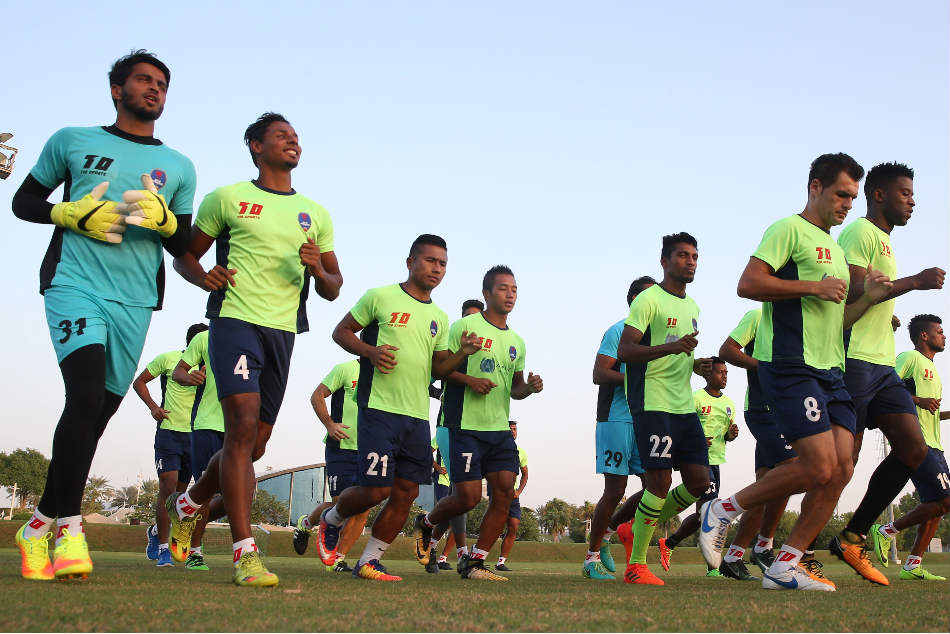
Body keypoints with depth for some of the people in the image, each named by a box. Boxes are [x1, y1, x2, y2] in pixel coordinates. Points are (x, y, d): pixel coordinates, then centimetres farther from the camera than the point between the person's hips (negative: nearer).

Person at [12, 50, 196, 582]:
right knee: (87, 396, -22)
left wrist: (163, 219, -7)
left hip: (135, 301, 3)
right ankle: (69, 522, -12)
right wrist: (71, 213, -4)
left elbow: (183, 247, 16)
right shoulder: (72, 141, 11)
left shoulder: (180, 168, 16)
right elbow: (24, 201, 16)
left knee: (96, 417, 4)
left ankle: (45, 521, 17)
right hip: (75, 284, -3)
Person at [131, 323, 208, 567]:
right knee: (168, 486, -14)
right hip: (169, 431, -4)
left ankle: (155, 531, 36)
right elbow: (139, 382, 9)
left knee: (180, 491, 10)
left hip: (195, 436, 4)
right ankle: (163, 547, -6)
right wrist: (153, 406, -6)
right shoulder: (168, 359, -1)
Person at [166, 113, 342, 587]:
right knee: (243, 428, -19)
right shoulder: (227, 199, 8)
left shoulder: (315, 215, 18)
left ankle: (189, 504, 36)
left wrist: (319, 270, -5)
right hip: (235, 320, -5)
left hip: (283, 331, 5)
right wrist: (203, 276, -11)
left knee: (254, 443, 9)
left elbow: (332, 291, 18)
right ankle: (245, 553, -19)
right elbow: (184, 255, 12)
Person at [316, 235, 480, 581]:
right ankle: (331, 521, 21)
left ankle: (369, 562, 14)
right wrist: (369, 351, -13)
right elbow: (341, 331, 5)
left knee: (406, 491, 1)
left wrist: (462, 353, -1)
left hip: (418, 416, 6)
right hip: (379, 409, -6)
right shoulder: (381, 297, 0)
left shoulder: (439, 318, 16)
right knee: (376, 489, -10)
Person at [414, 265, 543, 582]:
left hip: (500, 428, 6)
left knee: (505, 492, -5)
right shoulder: (466, 326, -4)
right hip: (466, 425, -6)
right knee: (468, 496, -8)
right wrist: (469, 380, -18)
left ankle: (473, 561, 5)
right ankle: (425, 523, 23)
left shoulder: (516, 342, 16)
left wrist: (529, 387, 1)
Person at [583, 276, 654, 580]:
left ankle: (606, 534, 18)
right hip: (616, 419, -7)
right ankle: (592, 557, 6)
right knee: (615, 490, -7)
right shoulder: (618, 331, -4)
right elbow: (599, 374, -13)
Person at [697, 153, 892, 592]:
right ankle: (723, 511, 2)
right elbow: (748, 284, -15)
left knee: (842, 469, -2)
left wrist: (868, 299, 12)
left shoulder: (835, 250, 26)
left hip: (830, 371, 9)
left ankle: (784, 567, 4)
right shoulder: (790, 230, -2)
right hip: (791, 366, -9)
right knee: (820, 467, -16)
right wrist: (814, 287, -14)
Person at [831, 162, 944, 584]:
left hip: (882, 365, 10)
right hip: (854, 360, -10)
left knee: (913, 449, 1)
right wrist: (914, 282, -14)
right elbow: (851, 293, -19)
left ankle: (852, 538, 9)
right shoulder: (861, 232, -6)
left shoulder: (884, 241, 25)